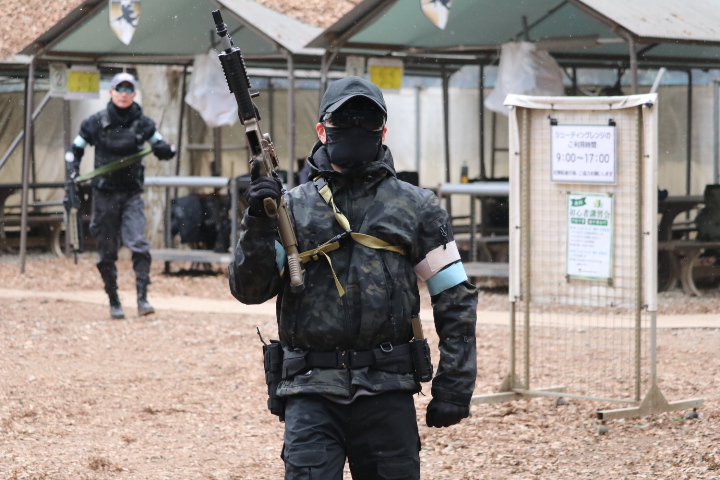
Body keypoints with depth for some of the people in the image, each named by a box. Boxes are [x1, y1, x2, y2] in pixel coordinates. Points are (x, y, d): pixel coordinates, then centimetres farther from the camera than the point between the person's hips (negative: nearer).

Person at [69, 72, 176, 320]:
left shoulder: (143, 123, 2)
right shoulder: (96, 123, -1)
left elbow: (160, 149, 11)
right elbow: (75, 149, 11)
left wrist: (169, 150, -12)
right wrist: (74, 172, -6)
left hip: (132, 193, 0)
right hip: (104, 194, 0)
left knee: (138, 244, -18)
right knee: (107, 251, 4)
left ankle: (142, 299, -18)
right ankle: (114, 303, 15)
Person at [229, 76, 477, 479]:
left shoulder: (415, 208, 7)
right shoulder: (293, 207, 8)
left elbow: (457, 301, 7)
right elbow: (249, 290, 4)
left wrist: (454, 386, 1)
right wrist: (258, 223, -11)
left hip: (386, 392, 0)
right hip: (312, 390, 0)